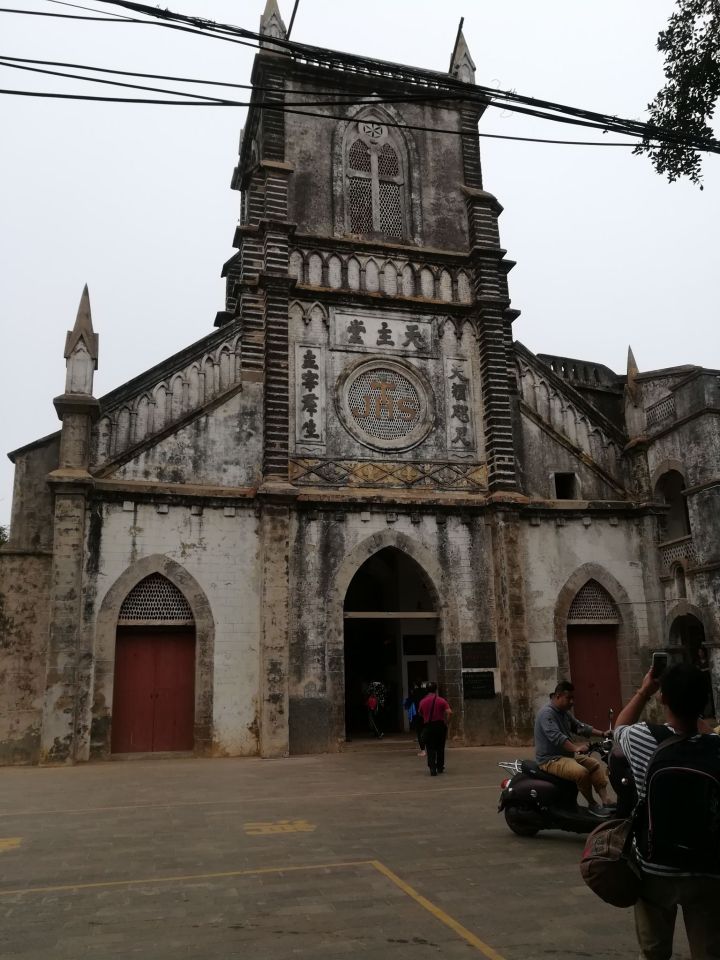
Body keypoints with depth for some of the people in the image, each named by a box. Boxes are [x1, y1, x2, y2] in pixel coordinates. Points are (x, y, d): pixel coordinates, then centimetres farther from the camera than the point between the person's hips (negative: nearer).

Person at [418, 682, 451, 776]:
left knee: (430, 749, 3)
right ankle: (440, 767, 24)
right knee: (440, 748, 16)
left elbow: (420, 713, 11)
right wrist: (445, 722, -2)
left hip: (428, 726, 0)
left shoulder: (422, 701, 0)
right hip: (440, 725, 0)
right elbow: (449, 712, -15)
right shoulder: (441, 700, -5)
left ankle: (432, 768, -12)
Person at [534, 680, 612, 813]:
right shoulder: (547, 713, -20)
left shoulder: (564, 713, 12)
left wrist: (602, 734, 9)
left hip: (567, 755, 11)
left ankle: (606, 801, -1)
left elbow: (579, 727, 19)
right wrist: (576, 748, -43)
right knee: (582, 772, -29)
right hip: (551, 760, -11)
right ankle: (592, 805, -9)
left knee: (596, 765, 7)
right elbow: (556, 737, -33)